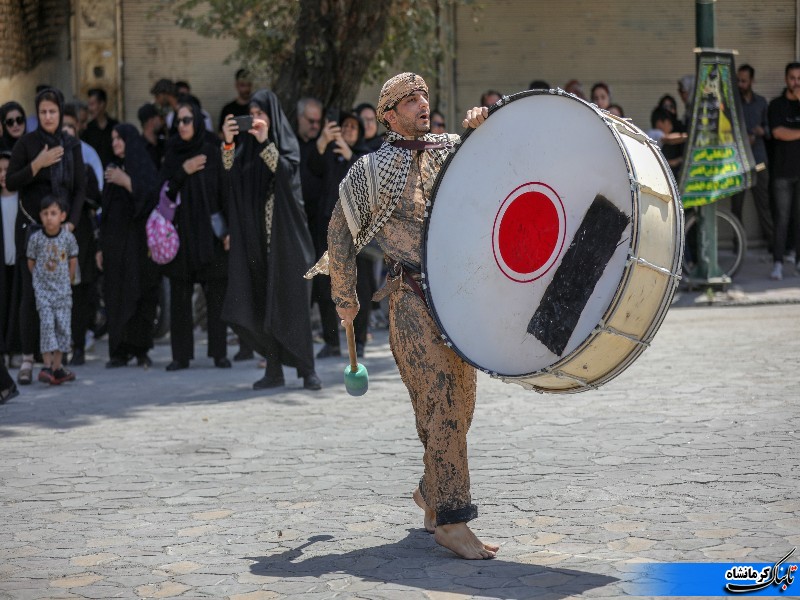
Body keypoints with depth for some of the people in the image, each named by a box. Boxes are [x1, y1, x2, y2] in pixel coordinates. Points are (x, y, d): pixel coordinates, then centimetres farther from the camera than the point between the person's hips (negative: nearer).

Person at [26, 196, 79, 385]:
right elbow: (31, 262, 5)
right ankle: (47, 366, -12)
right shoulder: (36, 238, -8)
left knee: (63, 325, 0)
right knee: (47, 323, -13)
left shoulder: (68, 237, -6)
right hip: (42, 289, -2)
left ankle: (57, 368, 5)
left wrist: (68, 280, 10)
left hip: (62, 290, 2)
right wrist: (39, 280, 9)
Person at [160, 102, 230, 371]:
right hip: (181, 230, 3)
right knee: (180, 295, 1)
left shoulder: (213, 151, 0)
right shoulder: (173, 154, 10)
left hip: (210, 230, -3)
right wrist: (183, 172, -9)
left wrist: (229, 228, -10)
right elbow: (164, 189, 5)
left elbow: (226, 189, -4)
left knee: (216, 292, -1)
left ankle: (219, 352, 5)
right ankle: (181, 354, 6)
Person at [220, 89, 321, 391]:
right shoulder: (248, 144, 12)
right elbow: (230, 169, -3)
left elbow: (286, 171, -17)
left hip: (285, 235, -4)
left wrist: (265, 142, -24)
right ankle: (274, 368, 7)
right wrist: (227, 141, -19)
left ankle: (307, 368, -3)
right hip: (255, 236, 4)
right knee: (260, 301, 1)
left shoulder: (287, 141, 0)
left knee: (291, 299, -6)